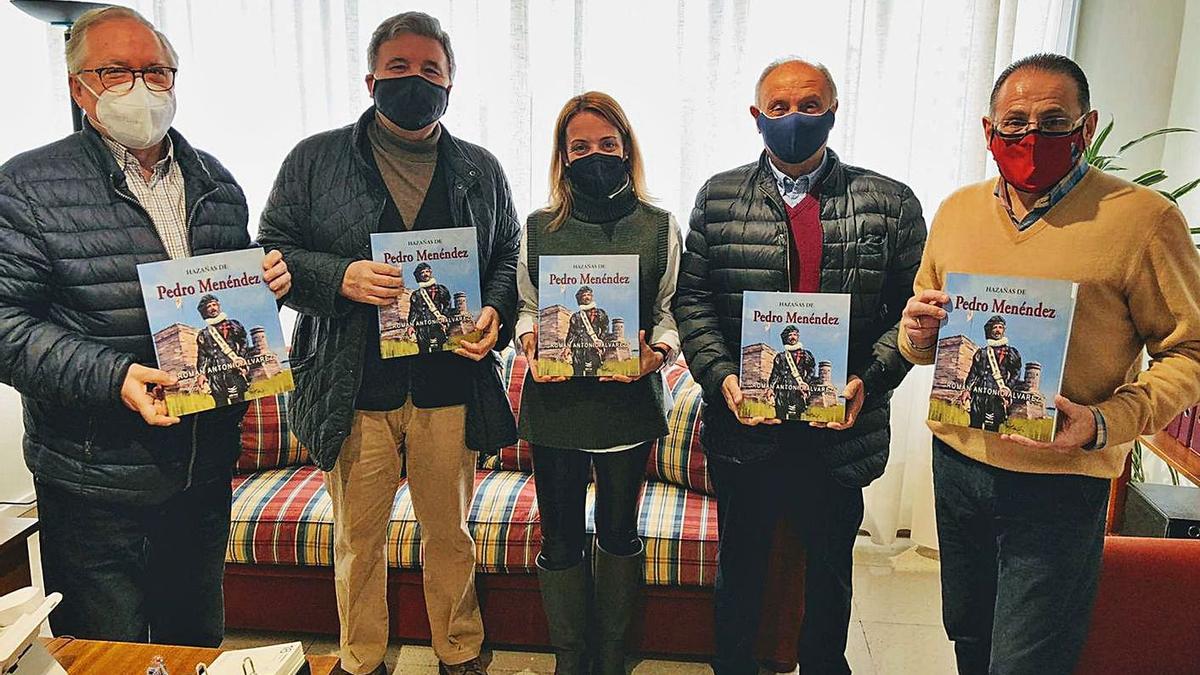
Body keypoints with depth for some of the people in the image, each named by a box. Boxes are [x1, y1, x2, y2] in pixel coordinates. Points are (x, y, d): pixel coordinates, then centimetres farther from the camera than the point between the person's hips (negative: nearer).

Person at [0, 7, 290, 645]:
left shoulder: (216, 183, 9)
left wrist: (269, 282, -4)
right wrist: (110, 377, -26)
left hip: (206, 468, 5)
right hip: (95, 482, -4)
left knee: (199, 643, 23)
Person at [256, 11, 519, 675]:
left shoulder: (480, 170, 9)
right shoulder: (315, 160, 3)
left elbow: (510, 256, 14)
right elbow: (272, 251, 2)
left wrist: (495, 313, -7)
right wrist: (340, 277, -17)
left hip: (450, 390, 1)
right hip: (354, 392, -1)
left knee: (451, 534, 16)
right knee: (358, 539, 14)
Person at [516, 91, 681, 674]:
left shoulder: (659, 228, 1)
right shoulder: (539, 228, 3)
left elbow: (671, 313, 4)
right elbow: (526, 307, 8)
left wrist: (657, 352, -16)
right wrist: (532, 342, -12)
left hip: (629, 402, 0)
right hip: (555, 402, 1)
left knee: (619, 532, 14)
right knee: (561, 537, 10)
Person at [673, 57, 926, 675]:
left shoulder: (891, 204, -1)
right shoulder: (717, 198, 2)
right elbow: (691, 298, 0)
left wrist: (869, 380, -15)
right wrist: (721, 375, -13)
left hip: (841, 428, 0)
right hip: (744, 422, 1)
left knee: (831, 568, 20)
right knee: (740, 562, 19)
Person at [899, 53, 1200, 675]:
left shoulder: (1144, 217, -11)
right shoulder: (958, 210, 5)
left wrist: (1105, 422, -23)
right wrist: (918, 332, -10)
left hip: (1059, 484, -5)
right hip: (957, 462, 5)